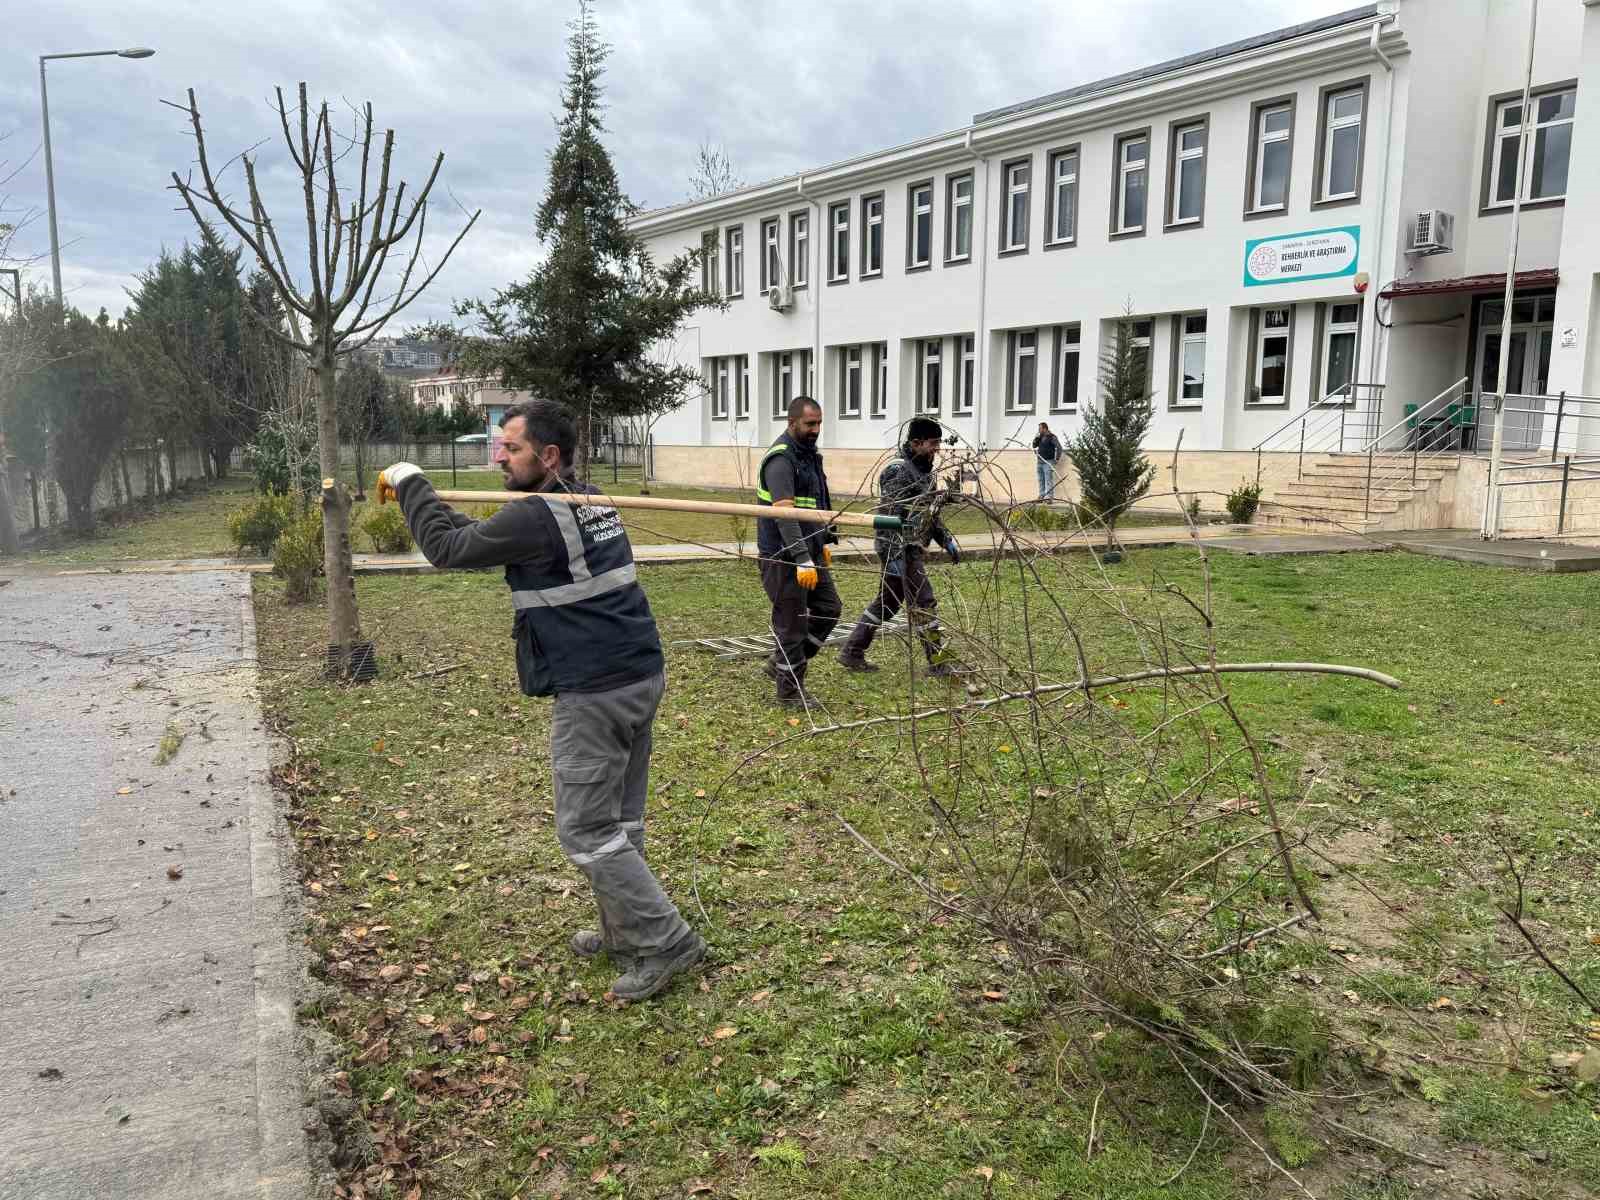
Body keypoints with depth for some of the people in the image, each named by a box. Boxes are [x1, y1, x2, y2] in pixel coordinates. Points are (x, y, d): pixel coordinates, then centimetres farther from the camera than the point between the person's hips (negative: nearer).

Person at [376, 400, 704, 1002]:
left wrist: (411, 484, 8)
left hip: (594, 694, -9)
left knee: (586, 832, 1)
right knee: (619, 821, 18)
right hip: (641, 678, 9)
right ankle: (623, 933, 30)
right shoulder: (592, 500, 12)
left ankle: (665, 942, 5)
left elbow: (447, 546, -7)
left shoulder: (537, 516, -17)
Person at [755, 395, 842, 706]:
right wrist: (802, 560, -32)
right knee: (793, 621, 0)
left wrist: (826, 540, 19)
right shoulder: (781, 459, -18)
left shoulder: (811, 454, 13)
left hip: (811, 550, 9)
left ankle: (781, 662, 26)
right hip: (785, 556, -9)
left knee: (829, 608, 13)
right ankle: (790, 689, 15)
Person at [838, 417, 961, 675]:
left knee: (888, 602, 15)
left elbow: (929, 513, 25)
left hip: (912, 547, 10)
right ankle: (938, 663, 2)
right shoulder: (898, 470, -16)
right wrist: (895, 557, -25)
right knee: (923, 602, -5)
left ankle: (852, 652, 22)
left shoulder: (924, 469, 15)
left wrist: (947, 540, 18)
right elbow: (889, 516, -21)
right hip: (899, 548, -10)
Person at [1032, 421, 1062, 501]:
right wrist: (1036, 439, -1)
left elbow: (1059, 448, -10)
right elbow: (1034, 446, 16)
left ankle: (1049, 496, -11)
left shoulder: (1052, 437, -7)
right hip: (1039, 462, 7)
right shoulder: (1040, 437, 14)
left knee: (1048, 480, -9)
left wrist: (1057, 459, -13)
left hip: (1048, 462, -7)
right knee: (1041, 480, 10)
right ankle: (1042, 495, 15)